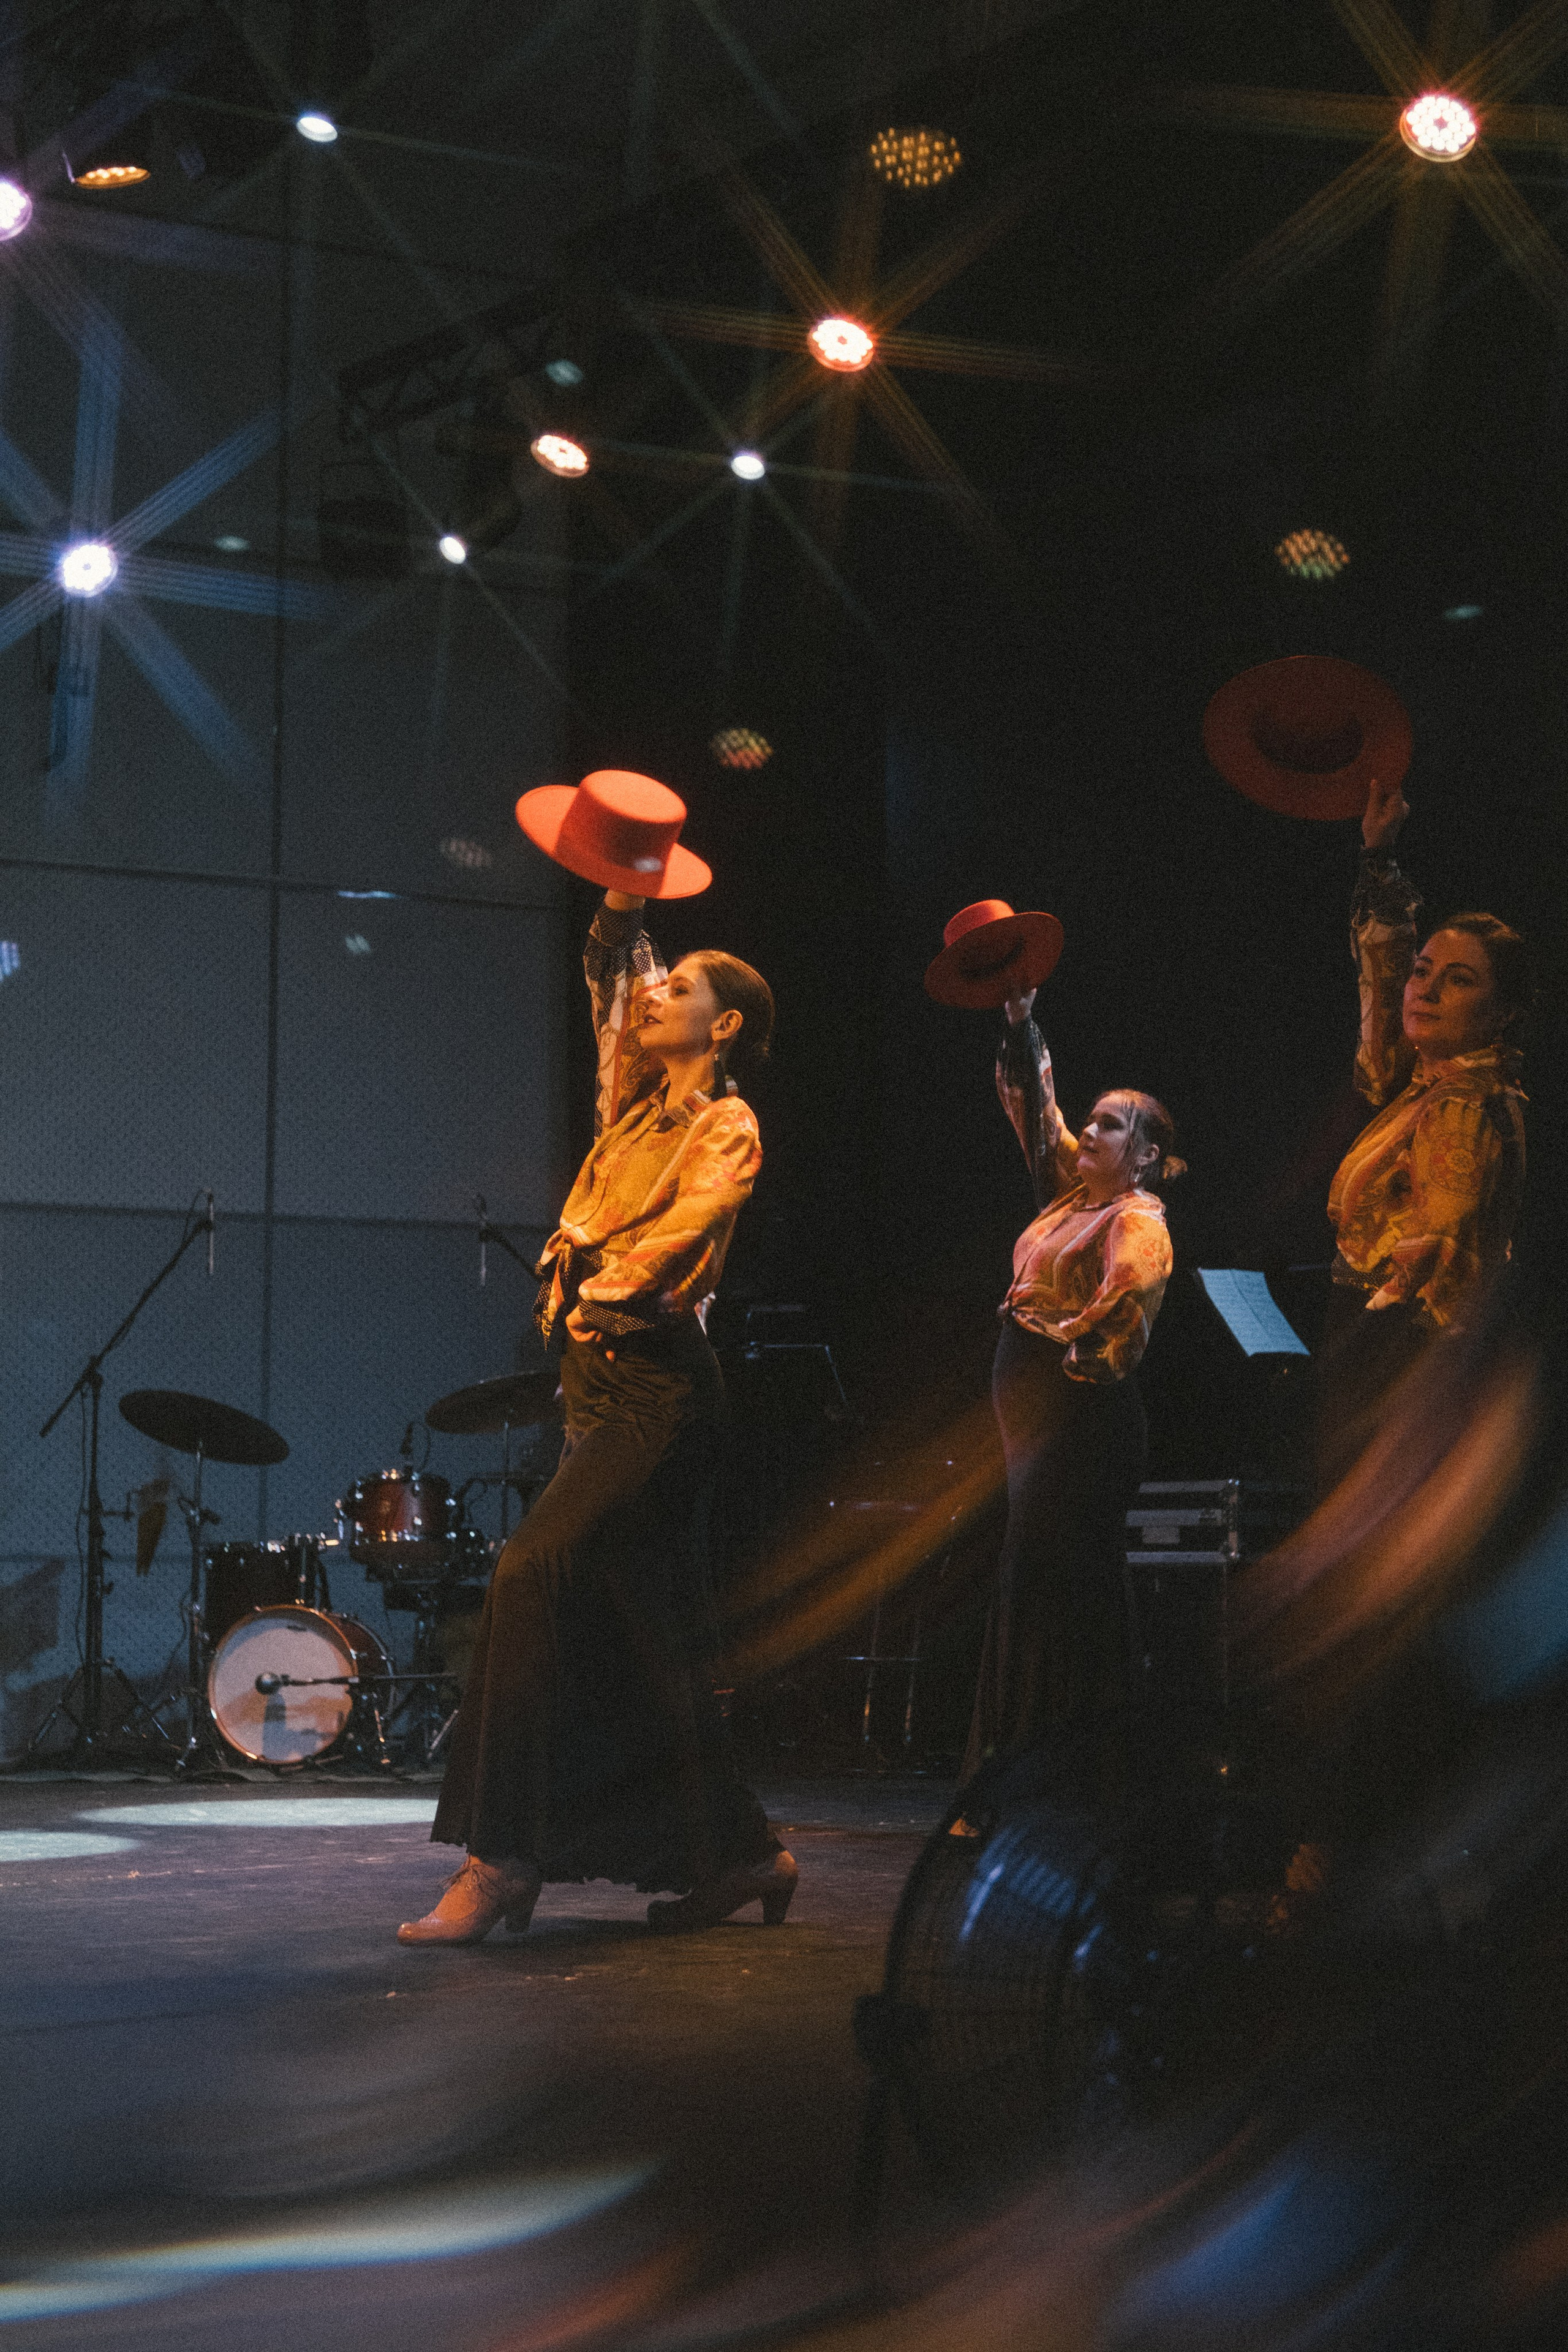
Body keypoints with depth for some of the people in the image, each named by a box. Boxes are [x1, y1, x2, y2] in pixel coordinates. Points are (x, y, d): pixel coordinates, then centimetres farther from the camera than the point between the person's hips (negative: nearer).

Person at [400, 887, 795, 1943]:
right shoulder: (639, 1102, 16)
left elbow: (681, 1232, -18)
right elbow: (610, 975, 15)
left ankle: (503, 1859, -22)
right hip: (602, 1378, 9)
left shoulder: (728, 1130, -5)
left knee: (536, 1573, -20)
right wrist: (625, 905, 0)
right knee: (641, 1628, 9)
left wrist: (604, 1289, -28)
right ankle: (741, 1851, 17)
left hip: (661, 1384, -8)